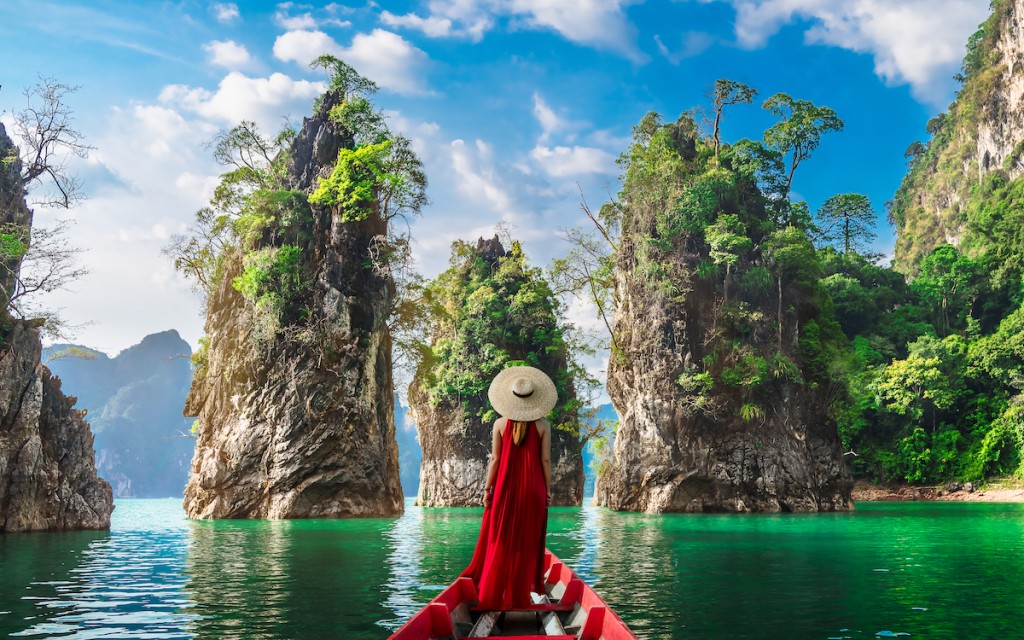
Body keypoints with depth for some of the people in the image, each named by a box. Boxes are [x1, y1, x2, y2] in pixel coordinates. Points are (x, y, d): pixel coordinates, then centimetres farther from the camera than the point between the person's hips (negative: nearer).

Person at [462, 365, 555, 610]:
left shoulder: (500, 424, -4)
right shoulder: (542, 425, -4)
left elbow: (495, 459, -3)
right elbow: (545, 460, -4)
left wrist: (487, 488, 4)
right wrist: (548, 489, 5)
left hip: (505, 488, 0)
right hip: (532, 489, 0)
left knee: (500, 540, 9)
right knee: (526, 542, 9)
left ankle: (492, 594, 12)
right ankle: (519, 596, 13)